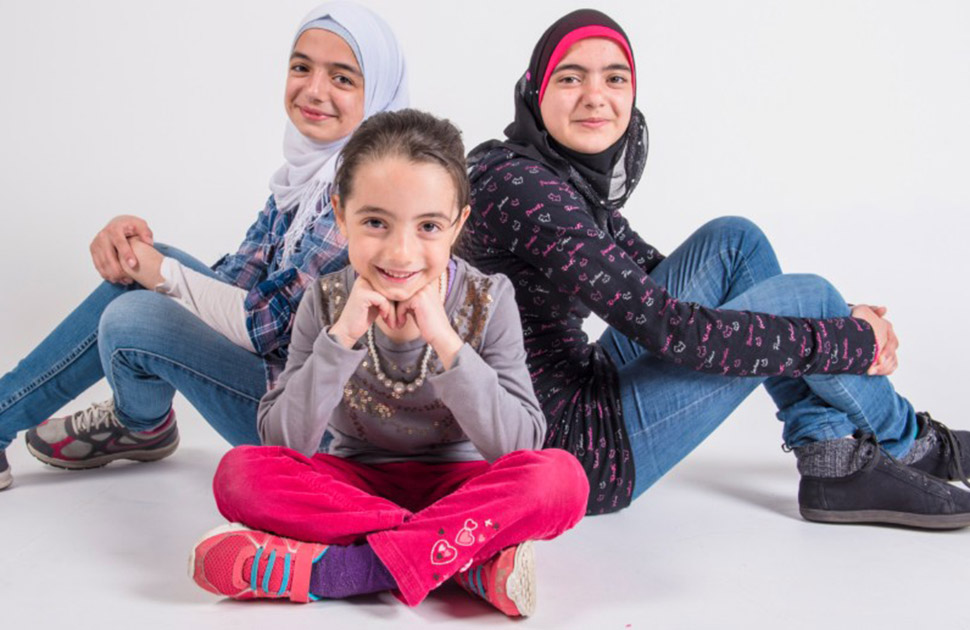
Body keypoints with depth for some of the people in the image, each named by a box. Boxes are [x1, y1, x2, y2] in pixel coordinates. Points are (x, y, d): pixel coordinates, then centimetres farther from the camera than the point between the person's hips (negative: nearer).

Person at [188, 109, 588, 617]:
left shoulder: (487, 301, -10)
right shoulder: (328, 303, -7)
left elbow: (519, 444, -18)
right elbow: (282, 441, -13)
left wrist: (446, 341, -27)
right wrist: (340, 339, -25)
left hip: (458, 486, -1)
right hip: (356, 485, 2)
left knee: (560, 477, -30)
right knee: (240, 472, -25)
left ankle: (336, 570, -30)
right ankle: (472, 556, -27)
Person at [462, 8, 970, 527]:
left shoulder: (575, 173, 7)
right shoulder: (521, 185, -23)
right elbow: (667, 328, -27)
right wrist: (851, 340, -15)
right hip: (574, 449, -9)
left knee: (732, 240, 6)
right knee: (805, 298, -9)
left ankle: (838, 462, 6)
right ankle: (909, 443, 20)